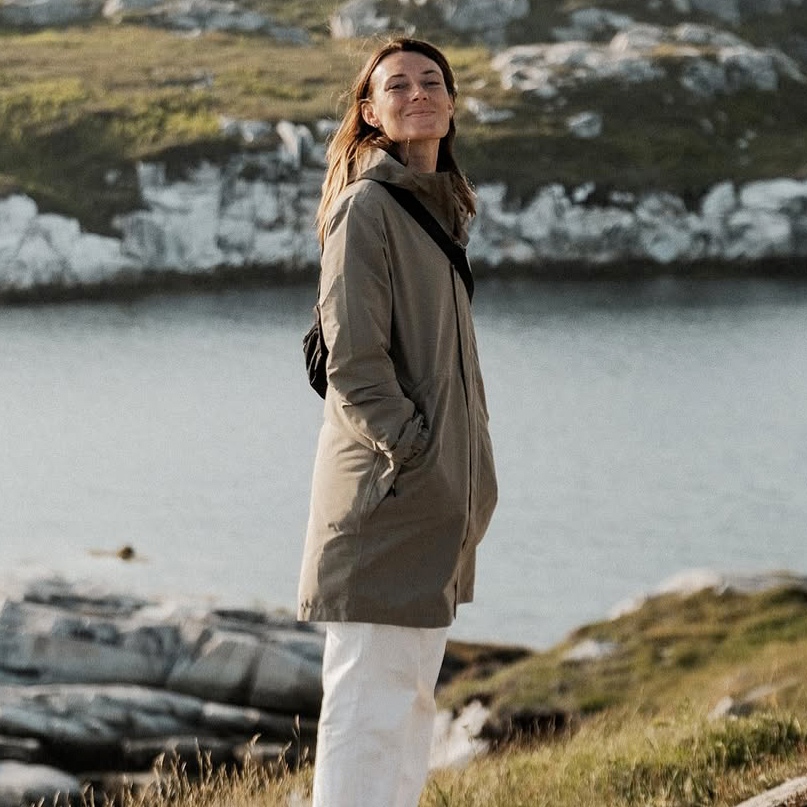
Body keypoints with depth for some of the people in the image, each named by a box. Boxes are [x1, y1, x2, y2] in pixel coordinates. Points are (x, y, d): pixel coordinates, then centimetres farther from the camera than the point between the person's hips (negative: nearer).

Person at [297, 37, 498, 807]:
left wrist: (468, 477, 14)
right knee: (369, 709, -9)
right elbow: (352, 364, -17)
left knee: (410, 706, 15)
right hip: (385, 498, -10)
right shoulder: (366, 208, -12)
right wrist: (416, 456, -19)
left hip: (435, 505, 10)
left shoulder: (442, 208, 16)